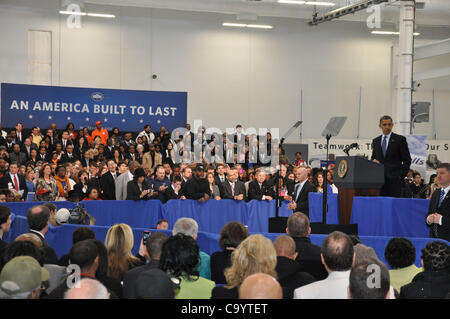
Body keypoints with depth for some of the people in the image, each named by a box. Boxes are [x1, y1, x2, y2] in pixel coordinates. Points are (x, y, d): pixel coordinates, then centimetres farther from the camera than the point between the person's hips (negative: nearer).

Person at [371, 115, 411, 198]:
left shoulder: (400, 139, 4)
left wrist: (401, 176, -6)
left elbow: (407, 160, 2)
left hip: (394, 179, -4)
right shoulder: (375, 141, 16)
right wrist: (373, 161, -2)